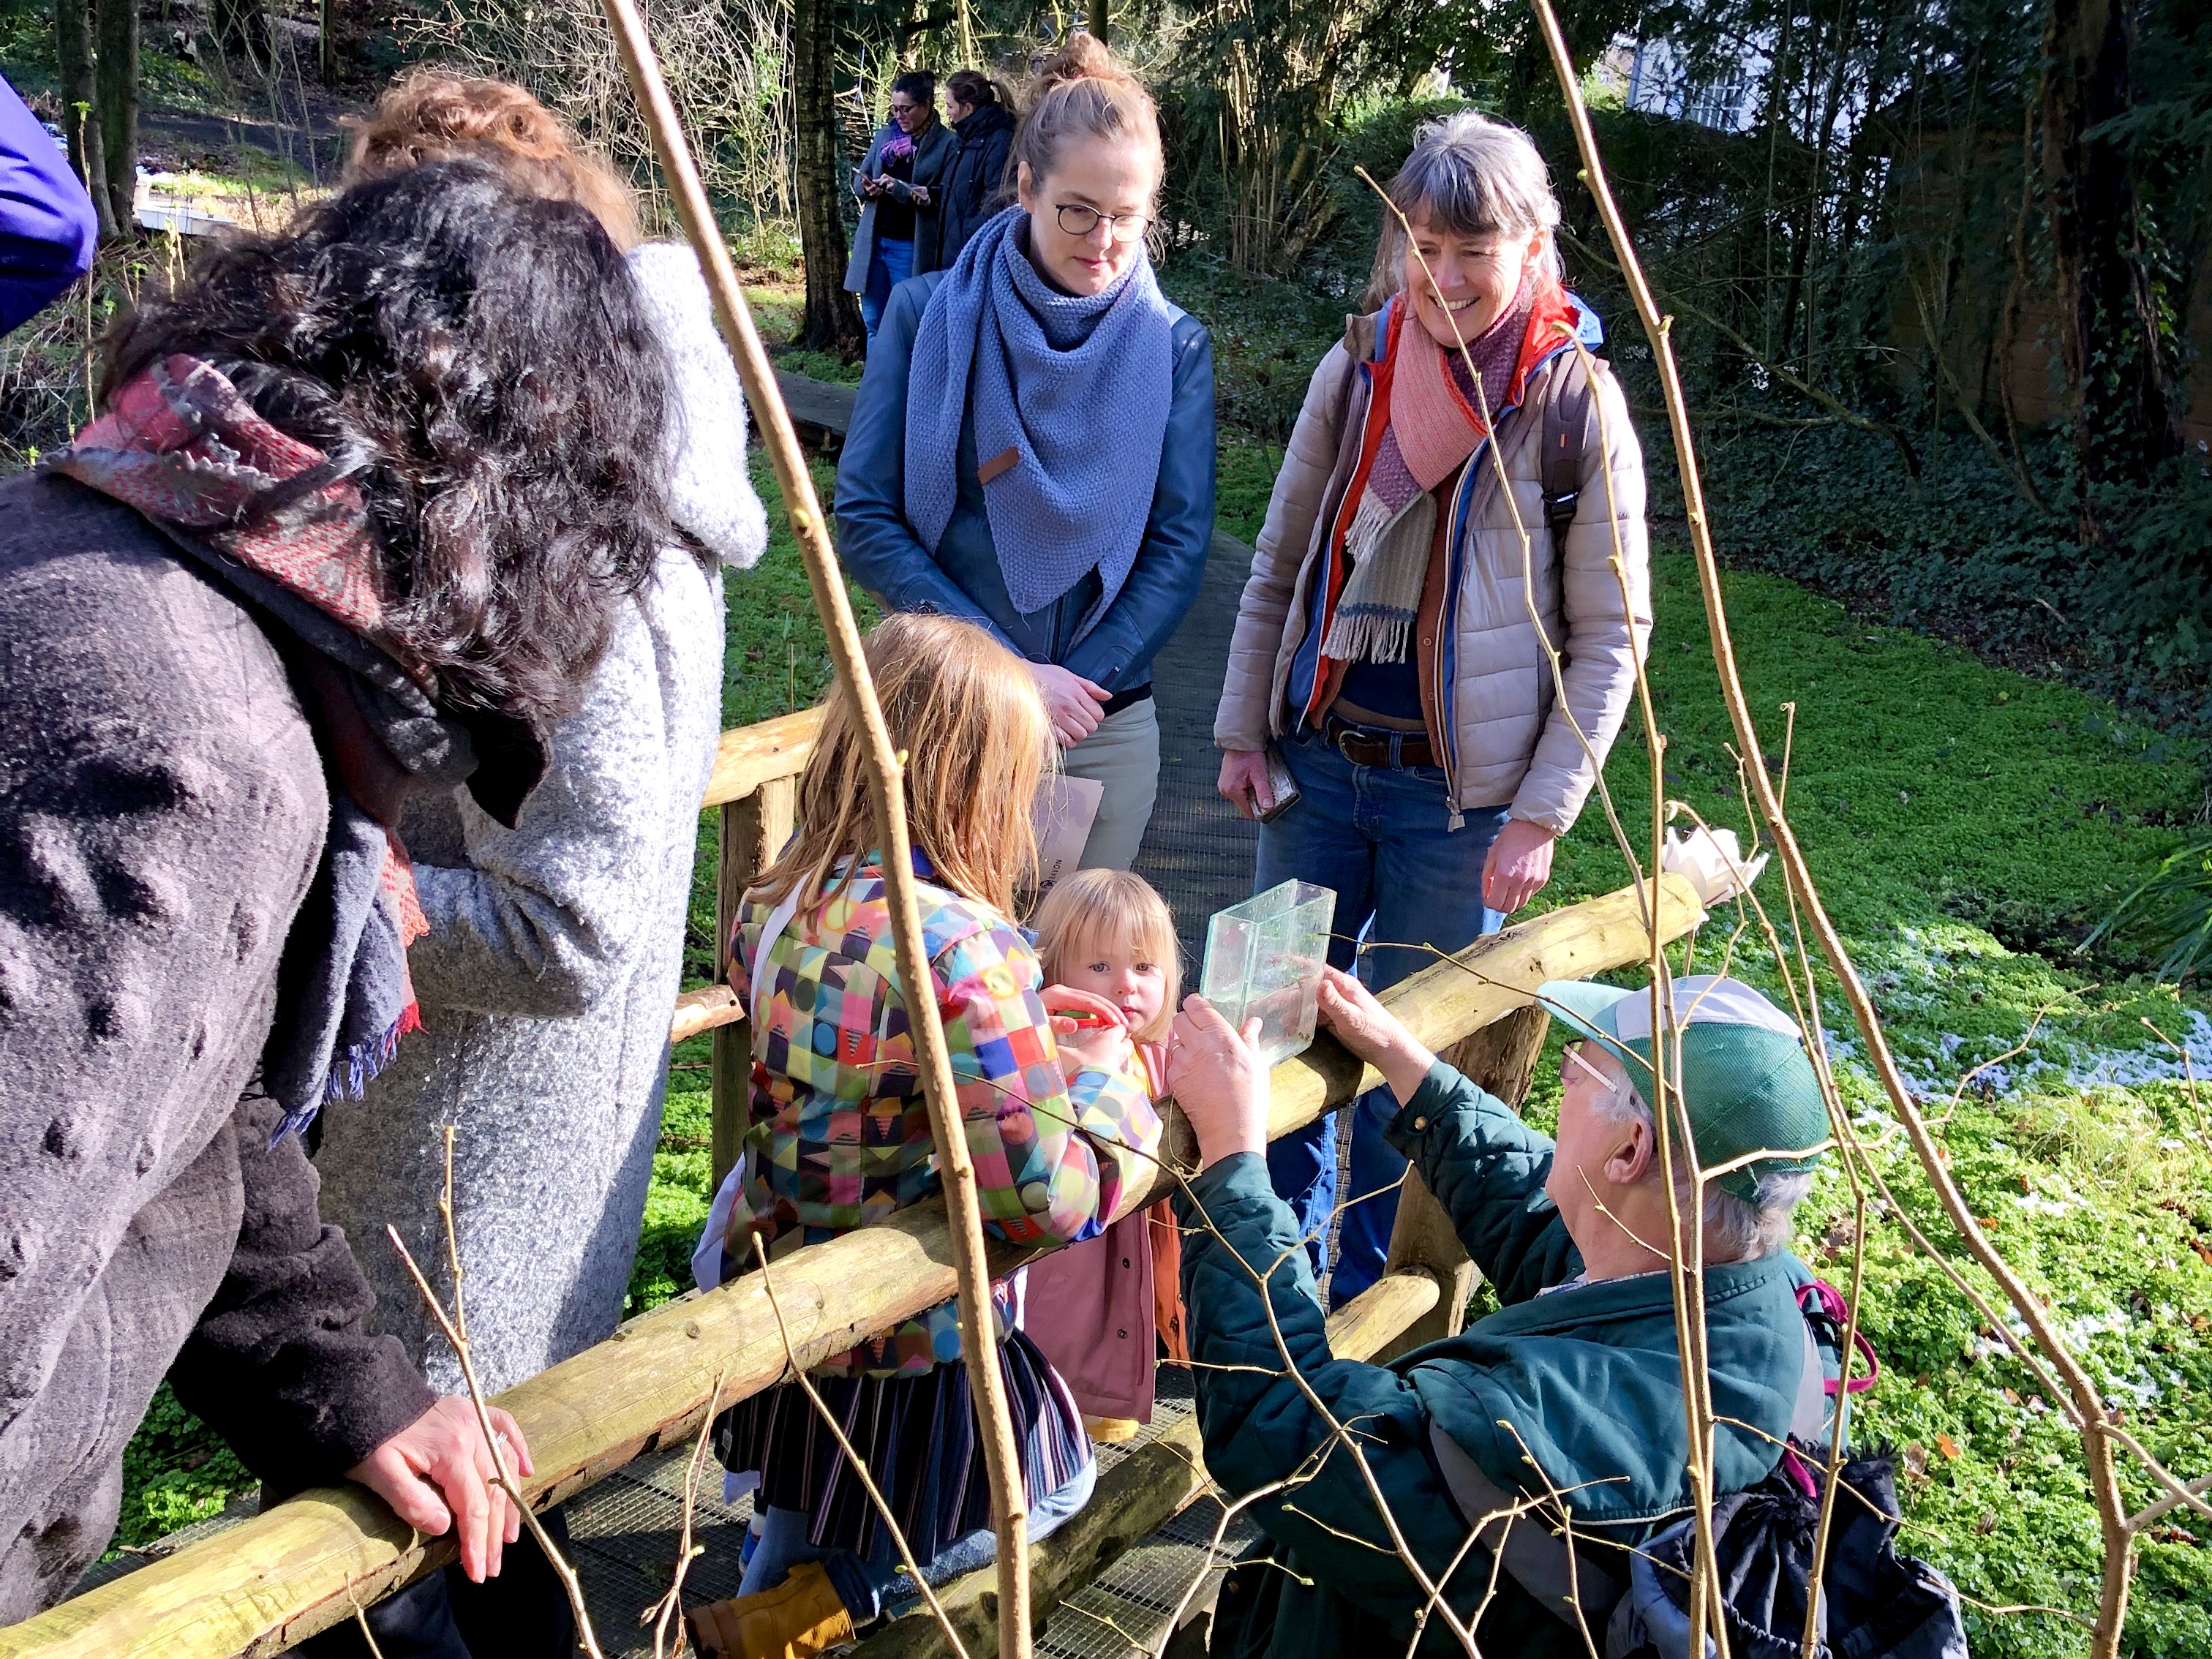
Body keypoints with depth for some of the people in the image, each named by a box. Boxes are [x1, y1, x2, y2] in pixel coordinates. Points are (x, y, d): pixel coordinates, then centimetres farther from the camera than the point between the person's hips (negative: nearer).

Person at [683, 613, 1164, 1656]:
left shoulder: (777, 904, -5)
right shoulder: (965, 948, -31)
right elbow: (1053, 1199, -32)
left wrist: (1028, 1032, 8)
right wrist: (1105, 1069, -14)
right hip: (907, 1362, -7)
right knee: (1057, 1490, 22)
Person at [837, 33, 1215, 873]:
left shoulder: (1173, 346, 0)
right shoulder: (928, 316, -5)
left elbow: (1180, 545, -3)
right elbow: (863, 520, -8)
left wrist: (1076, 684, -15)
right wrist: (1006, 673, -16)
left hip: (1107, 736, 2)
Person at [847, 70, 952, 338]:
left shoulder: (946, 144, -7)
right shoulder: (886, 135, 11)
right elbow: (859, 178, 15)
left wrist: (902, 189, -26)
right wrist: (866, 187, -8)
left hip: (911, 246, -6)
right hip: (873, 242, 6)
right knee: (874, 323, 11)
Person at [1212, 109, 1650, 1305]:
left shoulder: (1576, 403, -9)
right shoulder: (1358, 366, 1)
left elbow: (1611, 635, -6)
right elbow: (1279, 565, 9)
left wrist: (1541, 816, -10)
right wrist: (1242, 732, 6)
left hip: (1459, 799, -4)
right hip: (1317, 764, 4)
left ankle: (1369, 1308, 27)